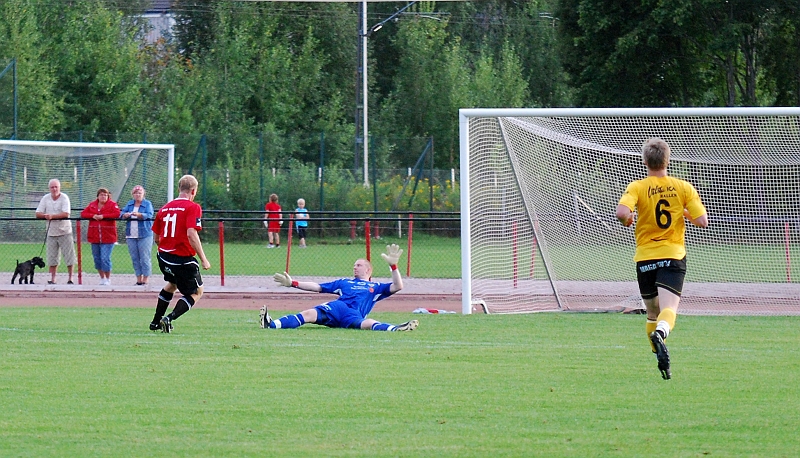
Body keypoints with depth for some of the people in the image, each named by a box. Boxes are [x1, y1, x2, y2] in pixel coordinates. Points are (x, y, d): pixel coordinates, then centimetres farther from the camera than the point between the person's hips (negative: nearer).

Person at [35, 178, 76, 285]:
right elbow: (38, 214, 2)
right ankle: (52, 279, 11)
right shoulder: (45, 198, 4)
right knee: (52, 257, 5)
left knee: (69, 255, -2)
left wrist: (52, 216, -23)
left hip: (64, 231, -4)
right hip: (51, 232, 4)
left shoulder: (64, 198, -8)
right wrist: (45, 215, -20)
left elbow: (66, 214, -19)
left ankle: (70, 279, 5)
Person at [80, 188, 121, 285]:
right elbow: (83, 214, 6)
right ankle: (102, 278, 23)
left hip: (107, 237, -5)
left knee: (105, 258, -9)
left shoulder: (112, 204, 0)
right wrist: (93, 216, -12)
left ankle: (108, 279, 3)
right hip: (94, 237, 5)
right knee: (97, 258, 9)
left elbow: (117, 214, -15)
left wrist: (103, 216, -17)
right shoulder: (92, 204, 11)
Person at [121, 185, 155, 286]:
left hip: (144, 235, -5)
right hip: (131, 236, 5)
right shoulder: (129, 204, 14)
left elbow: (149, 215, -14)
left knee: (145, 258, -7)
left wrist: (139, 215, -32)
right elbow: (123, 214, 4)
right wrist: (126, 215, -20)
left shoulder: (147, 204, 1)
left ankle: (145, 280, -5)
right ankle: (138, 279, 11)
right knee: (135, 258, 6)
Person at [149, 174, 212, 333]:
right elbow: (191, 234, -22)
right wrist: (203, 259, -18)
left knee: (172, 284, 33)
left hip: (164, 257, 7)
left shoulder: (165, 208, 9)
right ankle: (169, 318, -11)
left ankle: (156, 322, 37)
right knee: (197, 292, 9)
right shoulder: (192, 207, -10)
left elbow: (156, 238, 13)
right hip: (183, 259, -7)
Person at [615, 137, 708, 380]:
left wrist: (626, 219, 2)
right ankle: (660, 332, -48)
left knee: (652, 312, 18)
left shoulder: (637, 187, -4)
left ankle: (658, 355, 22)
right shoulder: (683, 187, 1)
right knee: (669, 307, -17)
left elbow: (622, 212, -21)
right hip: (673, 255, -1)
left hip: (645, 257, 1)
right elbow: (702, 221, -3)